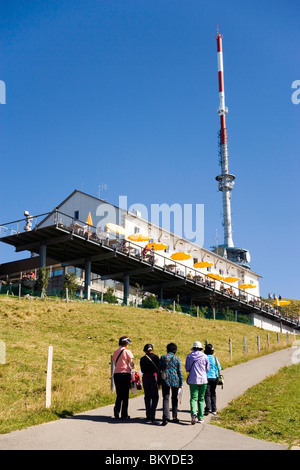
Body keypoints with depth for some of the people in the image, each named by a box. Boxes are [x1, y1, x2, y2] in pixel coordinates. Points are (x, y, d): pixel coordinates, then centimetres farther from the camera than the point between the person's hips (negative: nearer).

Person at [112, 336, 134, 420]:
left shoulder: (115, 352, 10)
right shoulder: (127, 351, -5)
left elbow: (115, 364, 13)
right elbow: (131, 364, -7)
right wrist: (132, 367, 14)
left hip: (116, 373, 4)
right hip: (125, 373, -4)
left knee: (119, 394, 15)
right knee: (125, 395, 3)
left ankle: (117, 408, -8)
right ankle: (124, 415, 6)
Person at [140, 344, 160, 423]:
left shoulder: (143, 359, 1)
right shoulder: (156, 357, -4)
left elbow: (142, 370, 5)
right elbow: (158, 368, -4)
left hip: (145, 378, 2)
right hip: (154, 377, -2)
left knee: (147, 396, 12)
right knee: (155, 396, 4)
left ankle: (148, 415, 14)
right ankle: (152, 414, -9)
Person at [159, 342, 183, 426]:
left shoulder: (163, 357, 2)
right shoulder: (177, 359, 2)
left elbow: (159, 370, 2)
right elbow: (179, 372, 1)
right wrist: (181, 383, 7)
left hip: (165, 381, -1)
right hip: (175, 381, 1)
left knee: (166, 399, -3)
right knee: (175, 399, 15)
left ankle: (166, 418, -16)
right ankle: (174, 417, 20)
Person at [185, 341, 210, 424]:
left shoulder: (189, 356, 0)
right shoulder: (205, 356, -2)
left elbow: (187, 369, 7)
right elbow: (207, 369, 7)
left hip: (193, 380, 0)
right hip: (203, 380, 0)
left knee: (193, 398, -1)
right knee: (201, 399, 10)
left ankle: (194, 413, -25)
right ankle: (200, 417, 10)